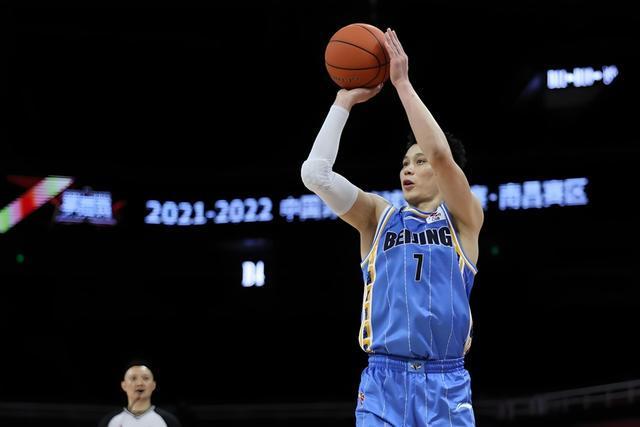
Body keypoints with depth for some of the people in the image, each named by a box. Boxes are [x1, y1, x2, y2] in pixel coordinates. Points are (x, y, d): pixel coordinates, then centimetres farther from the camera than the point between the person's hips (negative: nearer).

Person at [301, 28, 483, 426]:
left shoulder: (465, 219, 7)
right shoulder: (379, 216, 13)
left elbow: (441, 154, -11)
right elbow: (314, 174, 0)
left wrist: (403, 82, -8)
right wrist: (345, 101, 0)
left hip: (447, 383, -1)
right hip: (384, 381, 1)